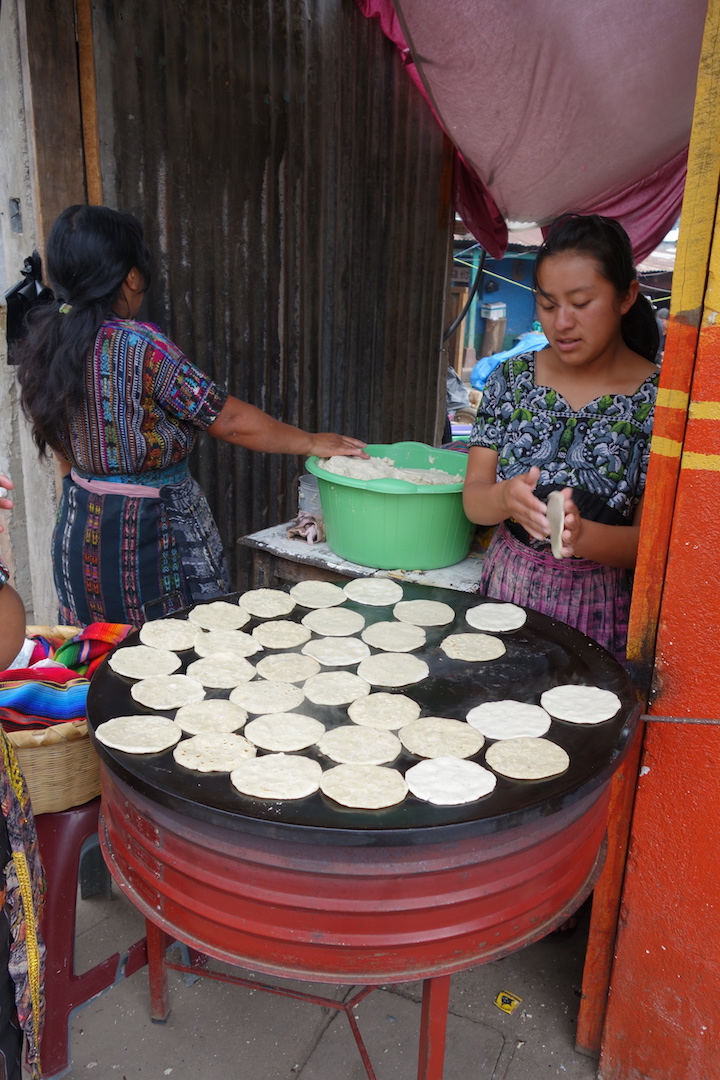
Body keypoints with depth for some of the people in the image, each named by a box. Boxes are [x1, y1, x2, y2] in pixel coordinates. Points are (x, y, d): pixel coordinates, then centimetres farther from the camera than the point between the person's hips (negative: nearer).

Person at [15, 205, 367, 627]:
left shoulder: (43, 343, 1)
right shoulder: (141, 347, -21)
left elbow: (64, 451, 11)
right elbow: (231, 422, -16)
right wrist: (312, 442, -4)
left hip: (79, 529, 8)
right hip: (150, 536, -7)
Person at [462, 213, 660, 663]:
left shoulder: (657, 398, -9)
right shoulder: (513, 377, 0)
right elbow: (473, 499, -4)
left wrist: (581, 535, -31)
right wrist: (506, 498, -27)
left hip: (600, 607, -2)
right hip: (504, 591, 3)